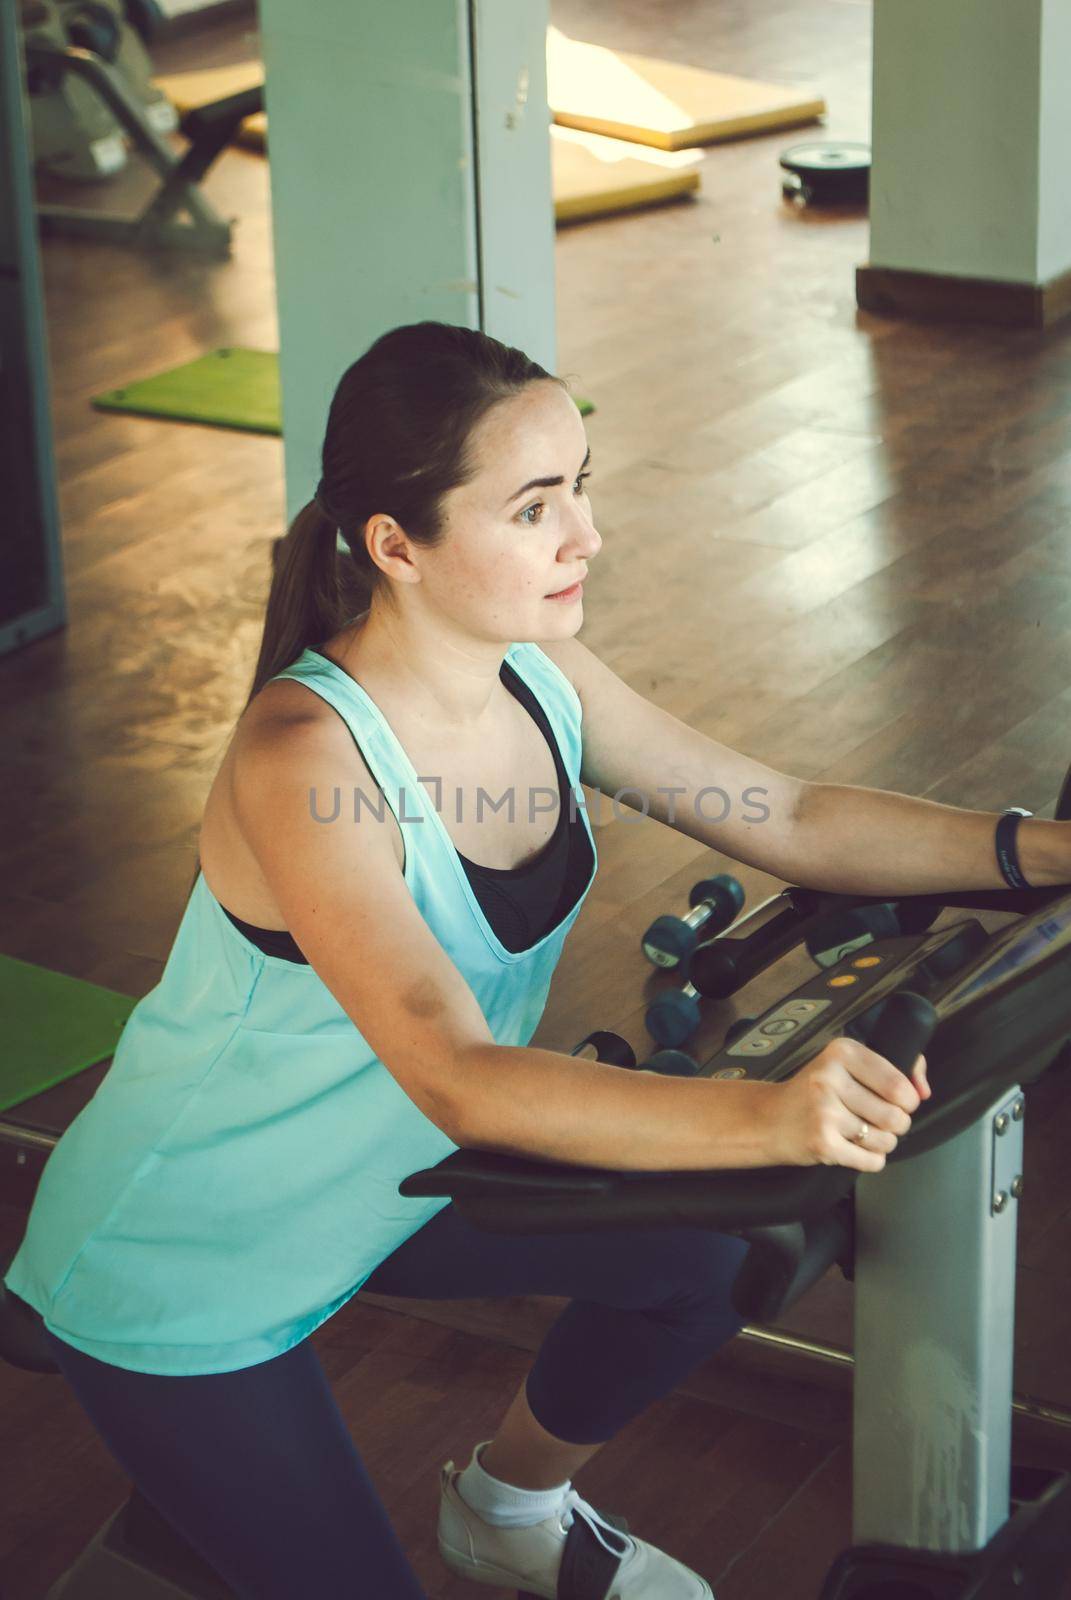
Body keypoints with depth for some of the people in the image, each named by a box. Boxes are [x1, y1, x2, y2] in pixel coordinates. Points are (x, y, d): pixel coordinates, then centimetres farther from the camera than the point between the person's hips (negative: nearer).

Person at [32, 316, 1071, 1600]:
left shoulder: (535, 675, -10)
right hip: (176, 1281, -7)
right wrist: (763, 1119, -57)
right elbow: (458, 1077, -44)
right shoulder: (304, 756, -34)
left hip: (374, 1175, 7)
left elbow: (788, 820, -4)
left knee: (708, 1252, -1)